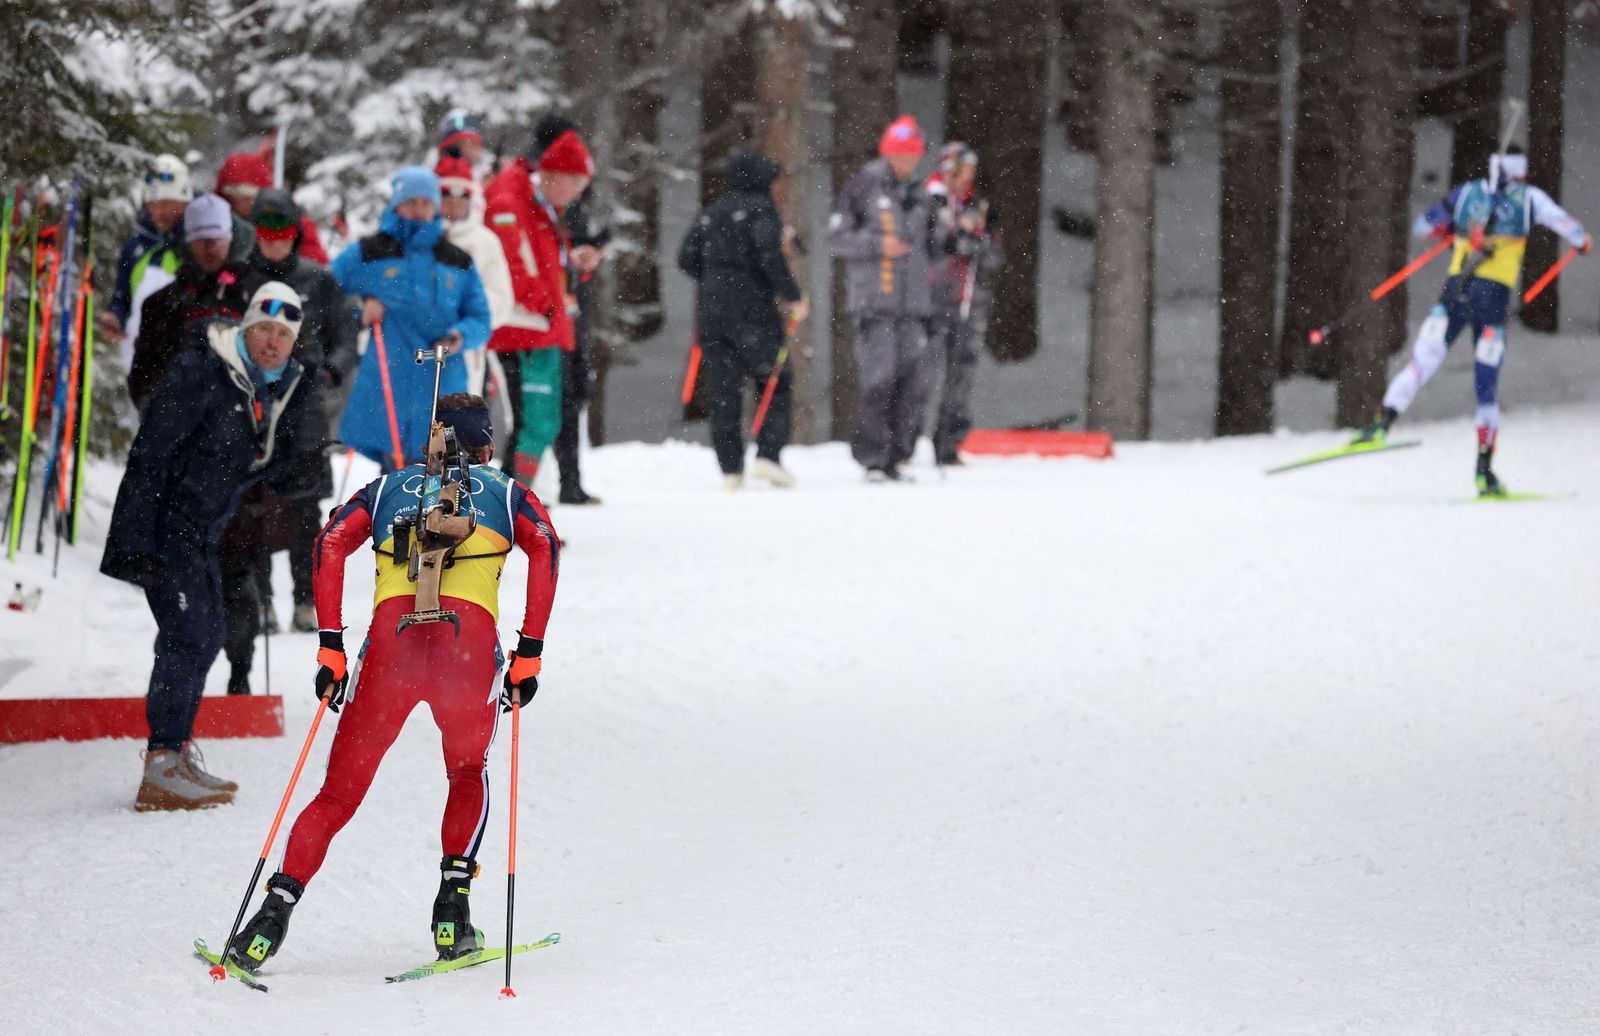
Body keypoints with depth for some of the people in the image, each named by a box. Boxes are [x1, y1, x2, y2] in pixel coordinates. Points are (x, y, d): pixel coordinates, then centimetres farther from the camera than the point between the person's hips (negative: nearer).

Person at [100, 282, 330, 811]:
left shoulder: (283, 389, 5)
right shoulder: (199, 373, -19)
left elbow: (283, 479, 8)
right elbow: (149, 454, -21)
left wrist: (302, 473, -16)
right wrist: (135, 543, -25)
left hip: (202, 530, 9)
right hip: (162, 524, -9)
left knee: (205, 636, 15)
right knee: (188, 634, -15)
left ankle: (177, 753, 28)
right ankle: (161, 770, -15)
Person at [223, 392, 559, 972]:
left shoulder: (389, 488, 29)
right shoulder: (506, 493, 27)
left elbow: (331, 543, 10)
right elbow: (545, 551, 6)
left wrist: (330, 647, 7)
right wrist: (528, 656, 5)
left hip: (393, 634, 1)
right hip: (470, 636, 0)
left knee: (340, 792, 10)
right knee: (469, 774, 27)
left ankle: (277, 908, -6)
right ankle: (452, 904, 12)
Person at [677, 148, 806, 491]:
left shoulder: (712, 213, 13)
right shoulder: (761, 208, -4)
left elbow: (687, 258, 9)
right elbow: (769, 255, -18)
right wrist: (792, 296, -10)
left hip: (712, 309, 5)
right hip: (753, 306, -5)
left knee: (722, 390, 5)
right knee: (775, 383, 4)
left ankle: (730, 468, 0)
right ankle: (767, 456, -9)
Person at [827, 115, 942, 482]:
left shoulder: (918, 197, 18)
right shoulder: (862, 187, 1)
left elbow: (930, 242, 30)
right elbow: (836, 238, -2)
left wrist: (927, 266, 11)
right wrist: (878, 244, -13)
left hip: (912, 302, 5)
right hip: (874, 300, -5)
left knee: (917, 377, -2)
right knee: (880, 376, -13)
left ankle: (895, 455, 6)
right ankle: (873, 458, -8)